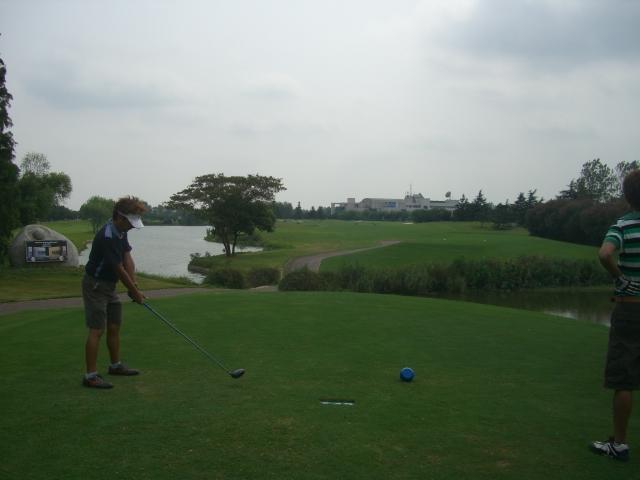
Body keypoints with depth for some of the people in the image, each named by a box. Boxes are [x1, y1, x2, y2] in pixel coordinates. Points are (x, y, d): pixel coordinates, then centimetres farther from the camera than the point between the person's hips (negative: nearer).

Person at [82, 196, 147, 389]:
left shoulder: (121, 232, 2)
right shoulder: (107, 237, -27)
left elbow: (127, 258, 2)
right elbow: (119, 270, -21)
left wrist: (134, 285, -7)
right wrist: (135, 292, -11)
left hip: (109, 286, 9)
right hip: (95, 286, -9)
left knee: (114, 327, 15)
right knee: (97, 330, -9)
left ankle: (115, 365, 29)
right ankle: (90, 375, -6)